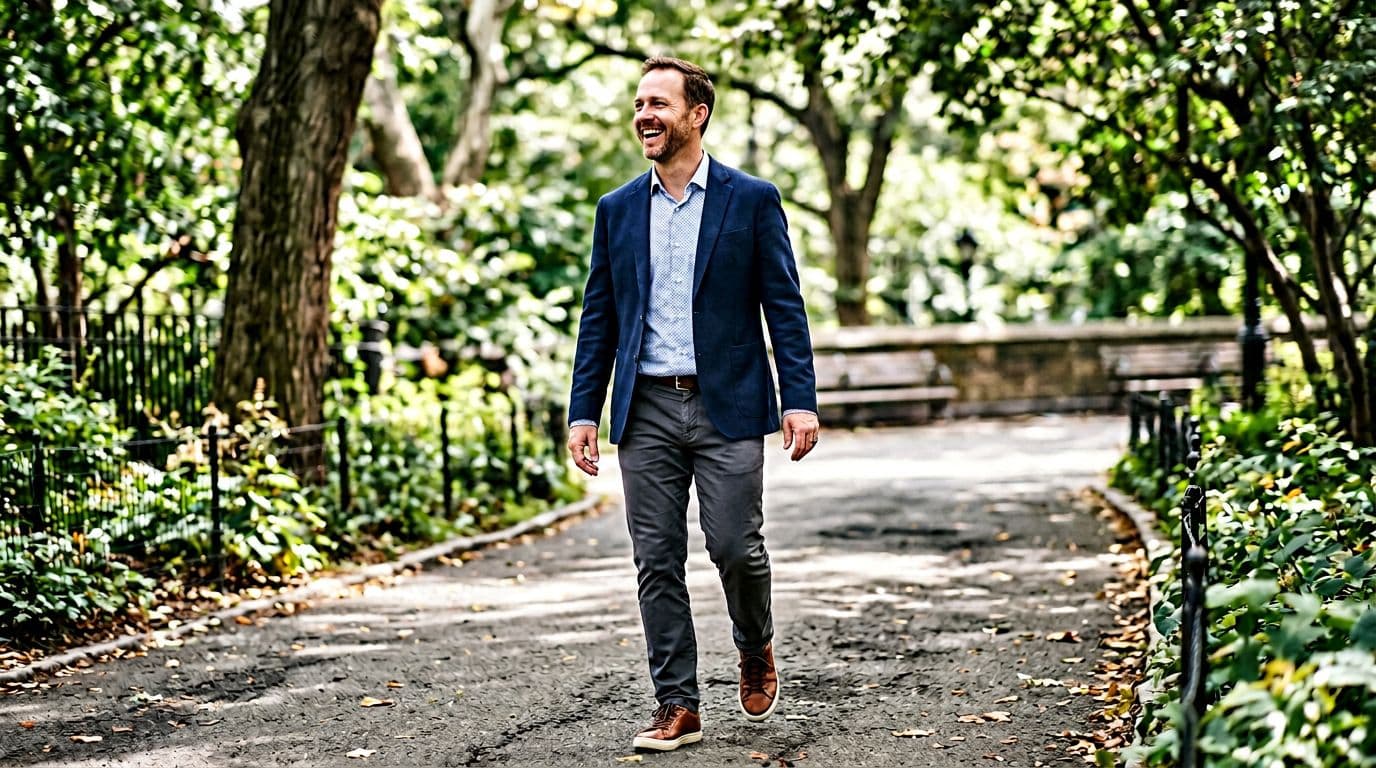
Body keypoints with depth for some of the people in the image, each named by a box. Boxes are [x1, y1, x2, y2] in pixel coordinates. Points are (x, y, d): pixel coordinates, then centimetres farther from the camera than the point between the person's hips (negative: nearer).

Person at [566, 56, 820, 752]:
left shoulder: (752, 200, 1)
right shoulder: (618, 210, 10)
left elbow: (784, 307, -1)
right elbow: (598, 319, 12)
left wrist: (800, 399, -9)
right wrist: (584, 411, 5)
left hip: (727, 406, -3)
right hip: (647, 409, 3)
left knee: (736, 547, -5)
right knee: (657, 563, 2)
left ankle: (755, 650, 26)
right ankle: (677, 706, 10)